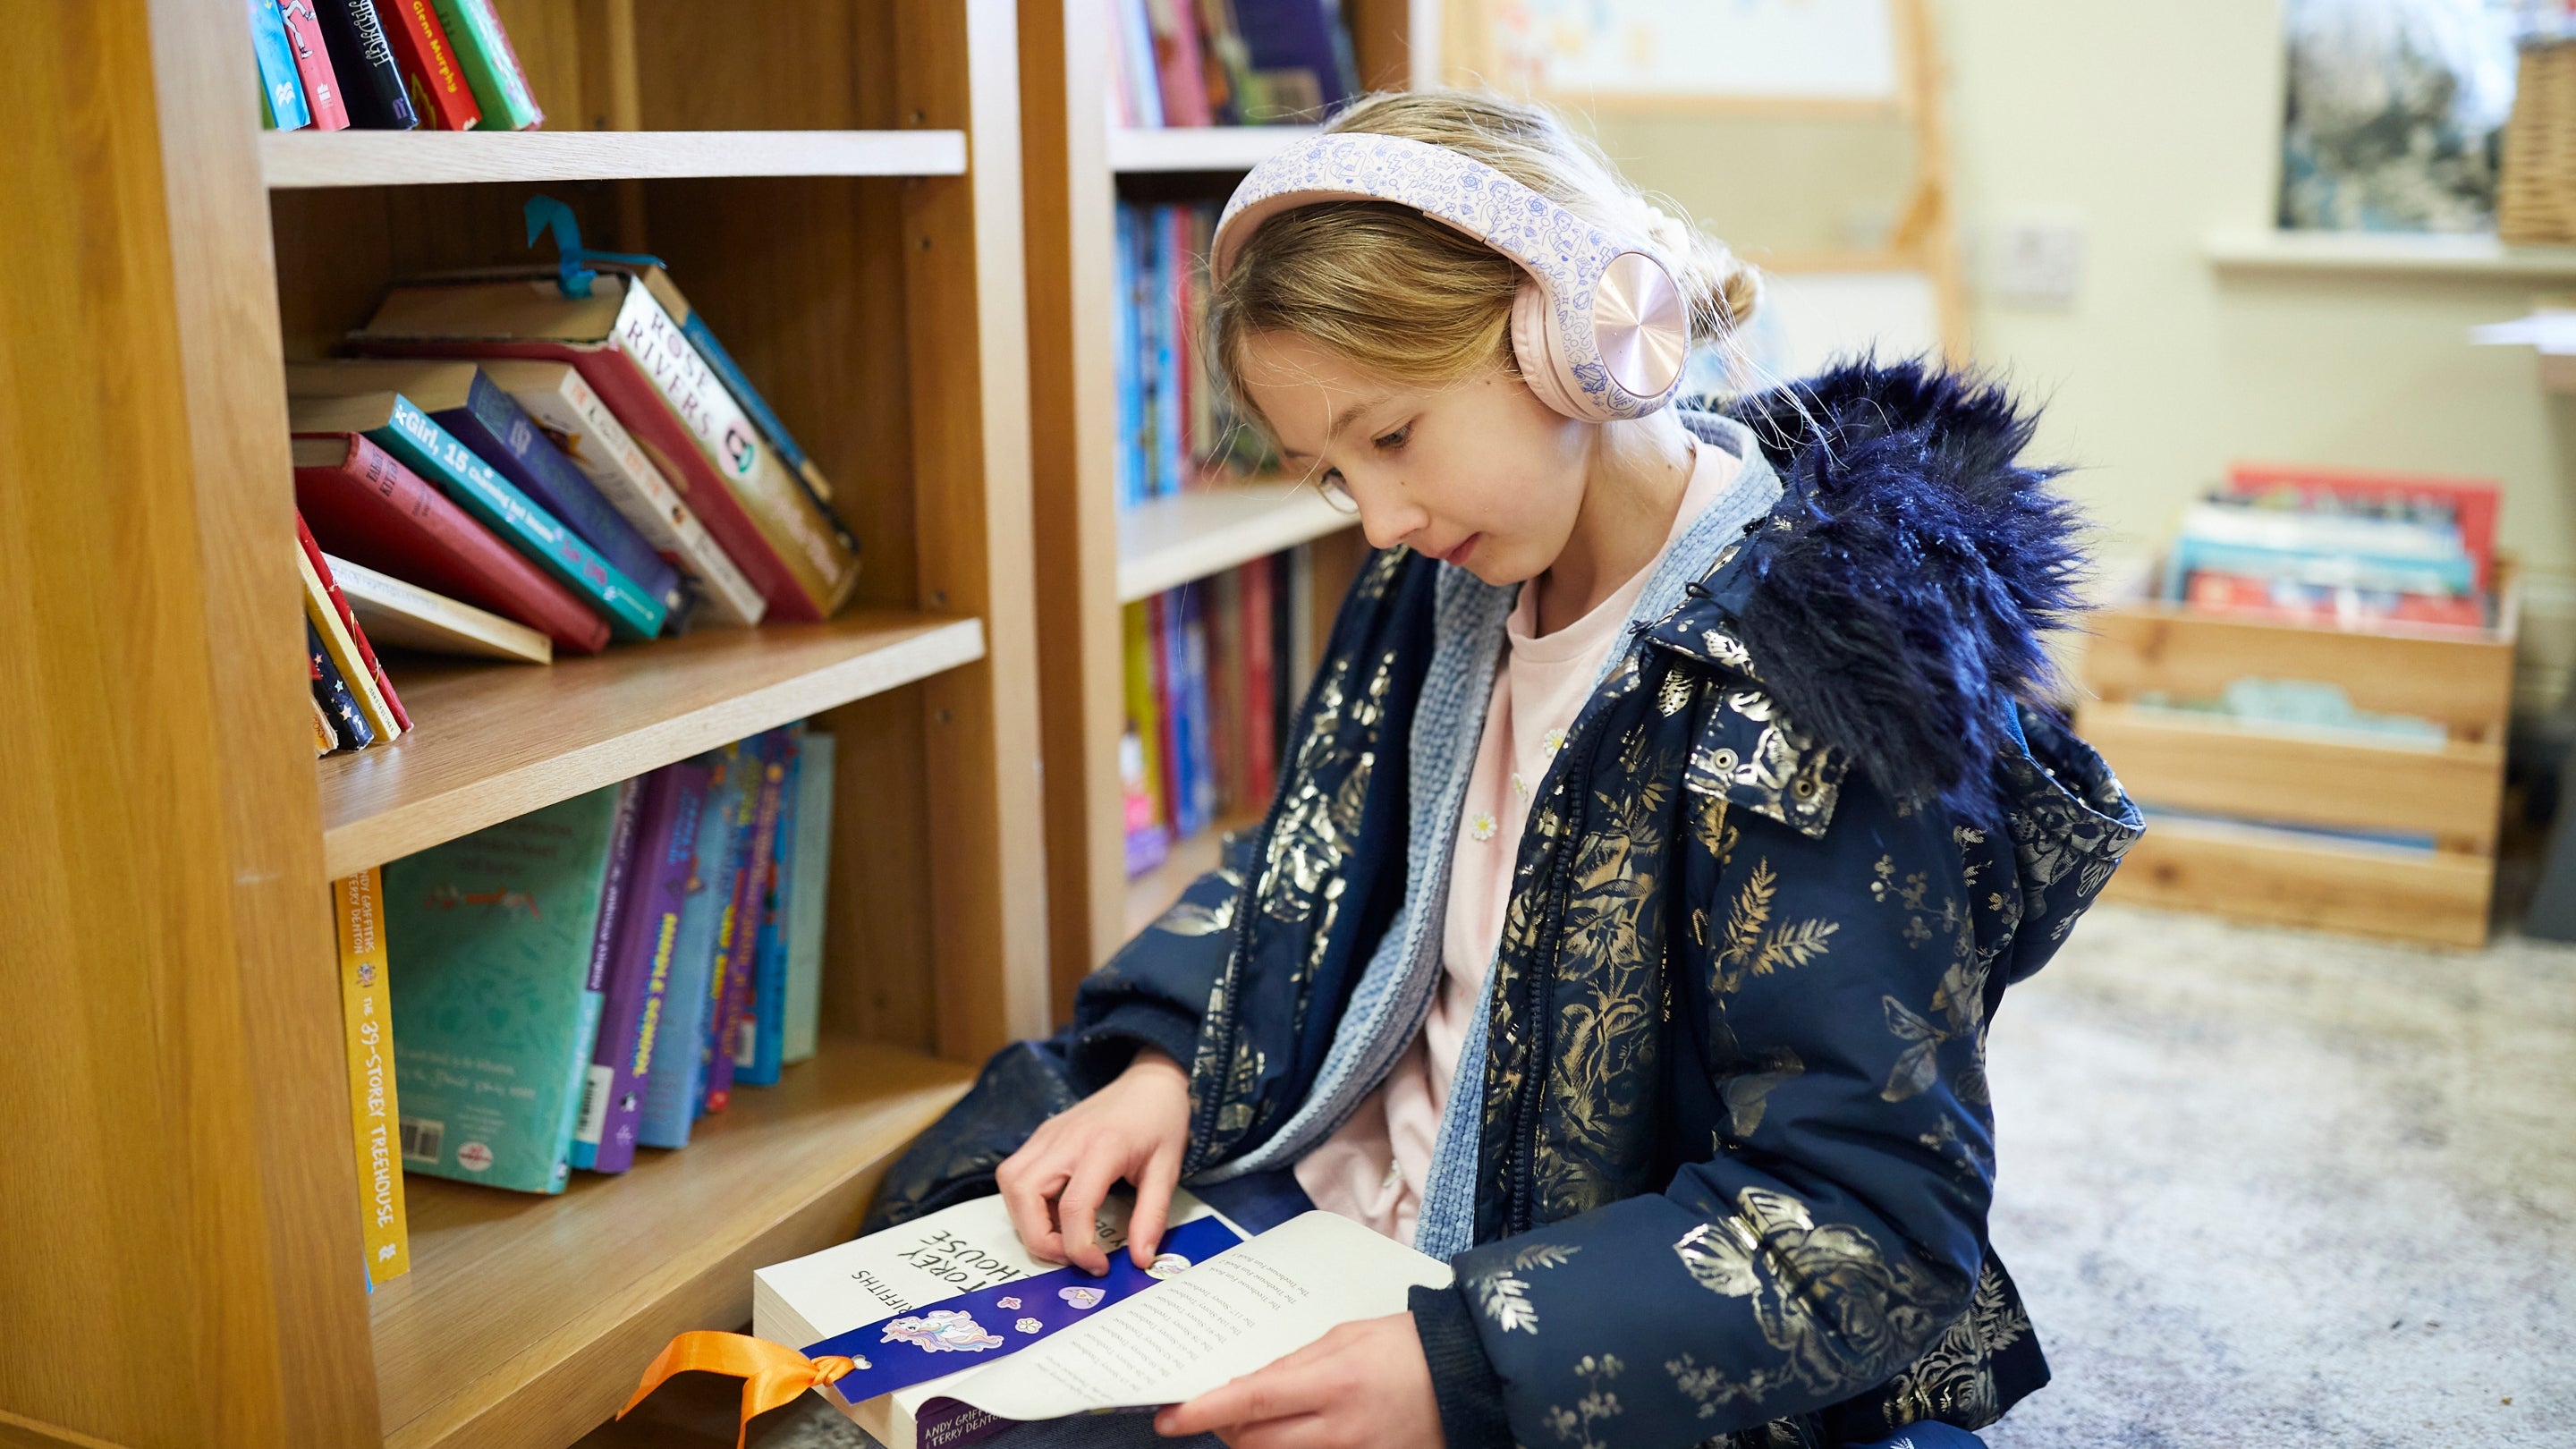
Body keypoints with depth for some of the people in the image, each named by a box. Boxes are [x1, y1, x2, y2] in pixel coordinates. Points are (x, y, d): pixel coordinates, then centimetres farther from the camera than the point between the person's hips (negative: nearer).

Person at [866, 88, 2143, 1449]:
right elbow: (1308, 861, 13)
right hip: (1331, 1186, 8)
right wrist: (1161, 1065, -5)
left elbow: (1880, 1224, -27)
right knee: (945, 1189, 15)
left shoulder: (1811, 693, -26)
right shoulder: (1449, 580, -1)